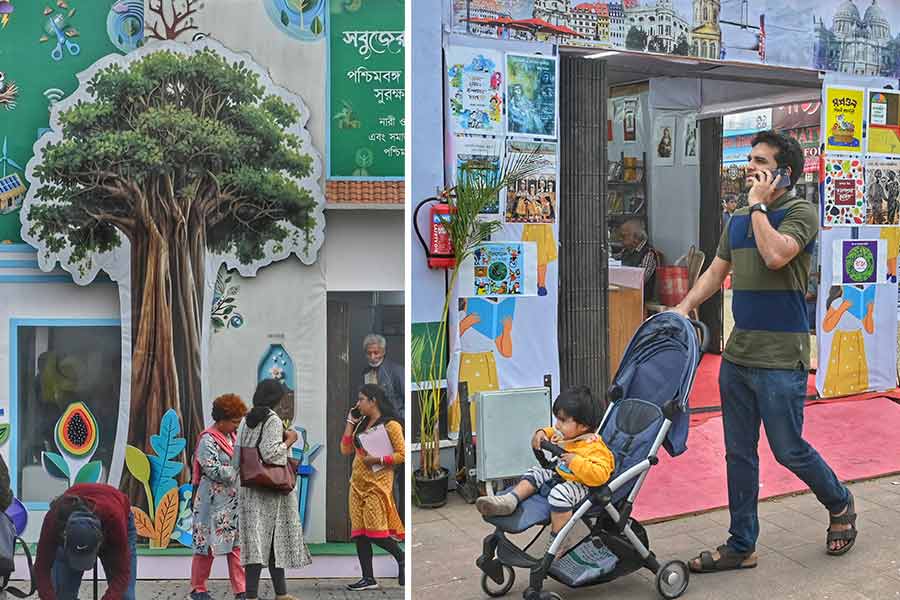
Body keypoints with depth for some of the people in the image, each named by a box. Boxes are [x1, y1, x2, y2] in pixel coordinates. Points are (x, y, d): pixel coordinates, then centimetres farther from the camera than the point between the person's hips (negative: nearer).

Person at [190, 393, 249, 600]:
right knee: (207, 544, 4)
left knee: (236, 544, 6)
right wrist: (239, 469, -17)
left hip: (233, 501, 7)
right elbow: (215, 471, -22)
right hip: (213, 501, -7)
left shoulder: (231, 436, 10)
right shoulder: (207, 441, -14)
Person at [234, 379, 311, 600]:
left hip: (249, 489, 6)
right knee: (275, 540, 2)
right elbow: (271, 453, -22)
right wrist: (289, 440, -8)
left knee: (256, 539, 8)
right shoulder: (273, 420, -13)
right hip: (271, 490, -6)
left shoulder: (246, 420, 9)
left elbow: (237, 457, 11)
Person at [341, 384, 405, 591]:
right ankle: (368, 578, 10)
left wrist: (377, 459, -18)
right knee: (359, 532, 4)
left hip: (377, 482, -7)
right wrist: (350, 422, 8)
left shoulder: (390, 424, -7)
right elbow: (345, 450, 10)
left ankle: (402, 558, 16)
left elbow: (402, 454, -11)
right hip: (357, 482, 7)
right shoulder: (361, 423, 14)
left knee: (374, 531, -8)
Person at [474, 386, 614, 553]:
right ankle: (510, 500, -10)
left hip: (579, 485, -10)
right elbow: (552, 432, 25)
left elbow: (599, 475, -37)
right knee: (535, 473, 11)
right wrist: (542, 433, 4)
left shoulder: (594, 447, -24)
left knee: (559, 494, -35)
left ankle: (555, 543, -25)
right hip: (559, 476, 10)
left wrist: (576, 462, -37)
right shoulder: (567, 434, 2)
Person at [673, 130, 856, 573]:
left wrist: (758, 205, -13)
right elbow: (715, 272, 16)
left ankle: (840, 504, 33)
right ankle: (741, 547, 21)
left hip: (780, 360, -7)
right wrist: (684, 307, 2)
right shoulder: (738, 220, 13)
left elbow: (775, 255, -25)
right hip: (737, 355, 7)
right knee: (739, 455, 10)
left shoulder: (800, 212, -8)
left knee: (789, 450, 3)